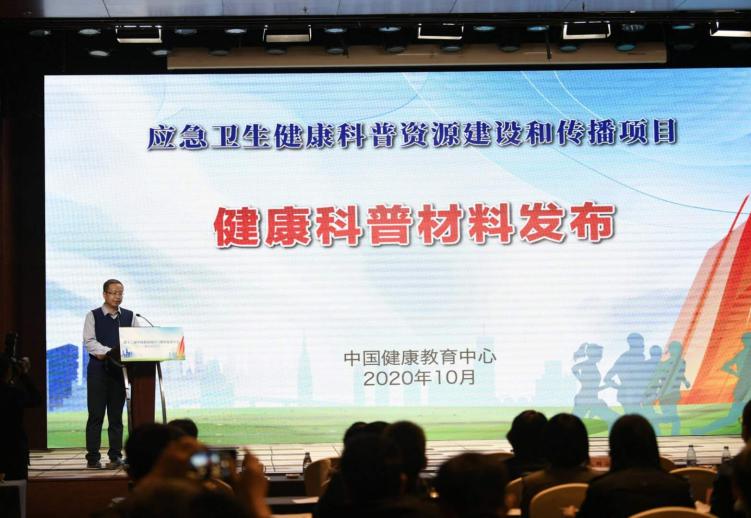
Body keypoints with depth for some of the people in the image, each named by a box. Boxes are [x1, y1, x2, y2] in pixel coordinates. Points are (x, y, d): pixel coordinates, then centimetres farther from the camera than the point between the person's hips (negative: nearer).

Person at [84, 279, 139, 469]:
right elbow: (89, 341, -7)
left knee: (116, 415, 5)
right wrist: (110, 352, -21)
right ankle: (92, 457, -1)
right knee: (96, 414, -3)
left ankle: (115, 456, 8)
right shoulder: (93, 316, 3)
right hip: (98, 369, -2)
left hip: (119, 368, 2)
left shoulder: (129, 316, 10)